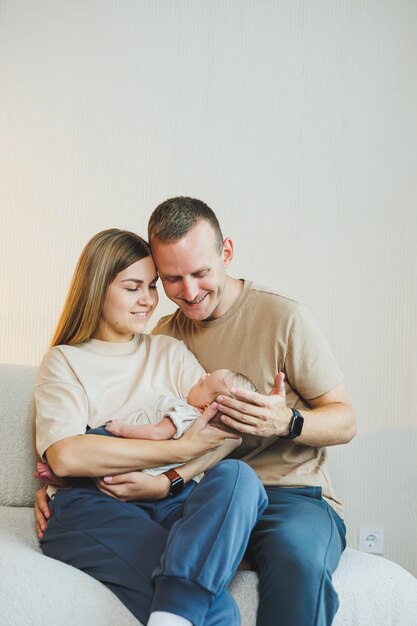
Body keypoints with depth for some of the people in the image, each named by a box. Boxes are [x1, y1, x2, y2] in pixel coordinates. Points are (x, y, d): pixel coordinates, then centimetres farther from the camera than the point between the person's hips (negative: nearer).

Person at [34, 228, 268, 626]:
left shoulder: (170, 352, 23)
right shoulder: (64, 361, 12)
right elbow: (65, 456, -9)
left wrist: (169, 482, -13)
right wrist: (180, 449, -10)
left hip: (172, 504, 5)